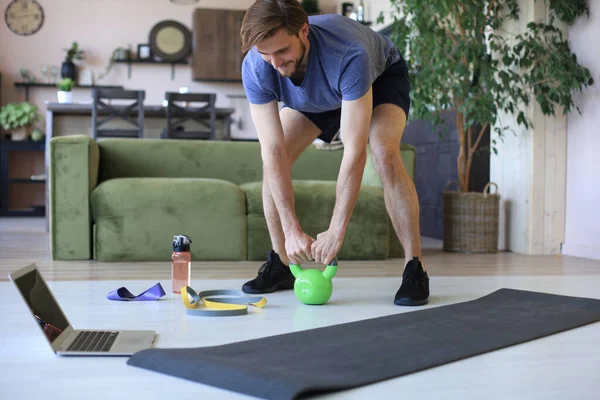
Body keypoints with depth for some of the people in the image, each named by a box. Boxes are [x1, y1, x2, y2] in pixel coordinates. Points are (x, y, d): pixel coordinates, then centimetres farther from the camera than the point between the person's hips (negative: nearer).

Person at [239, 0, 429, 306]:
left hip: (381, 76, -4)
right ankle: (280, 265, 3)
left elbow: (354, 151, -45)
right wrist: (292, 229, -36)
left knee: (384, 154, -31)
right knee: (273, 160, -12)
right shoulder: (255, 67, -33)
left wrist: (336, 230, -46)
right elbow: (274, 152, -32)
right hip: (315, 94, 4)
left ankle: (415, 267, -21)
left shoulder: (349, 54, -45)